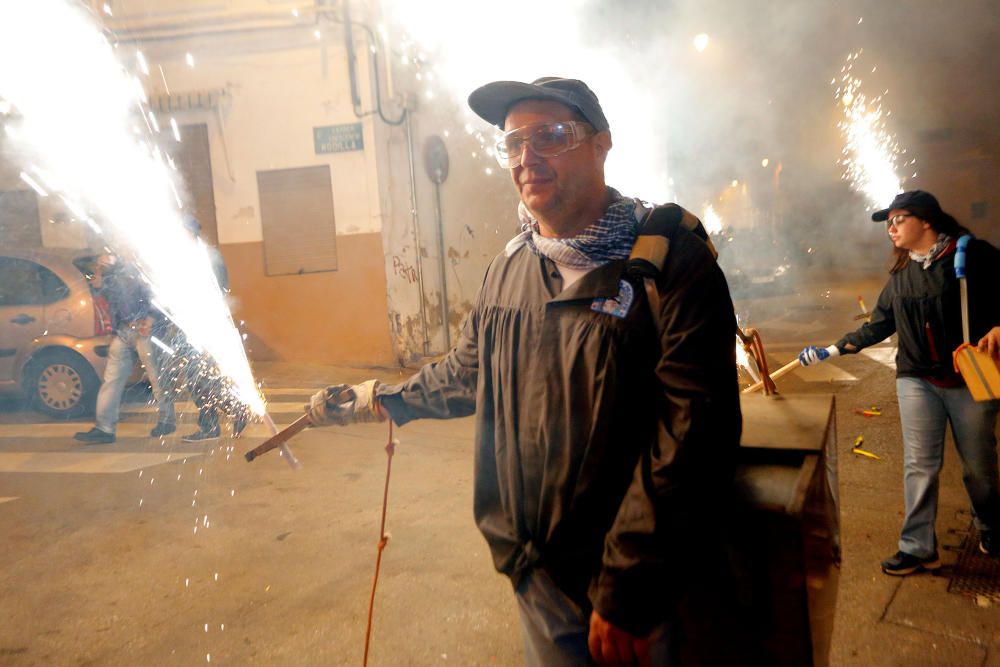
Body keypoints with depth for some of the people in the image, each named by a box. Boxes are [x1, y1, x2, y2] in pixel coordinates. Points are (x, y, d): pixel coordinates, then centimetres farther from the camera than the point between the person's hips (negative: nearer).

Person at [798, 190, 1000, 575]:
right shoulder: (900, 274, 8)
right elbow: (879, 325, 11)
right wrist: (832, 350, 5)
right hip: (917, 380, 3)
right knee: (920, 464, 0)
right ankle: (918, 547, 9)